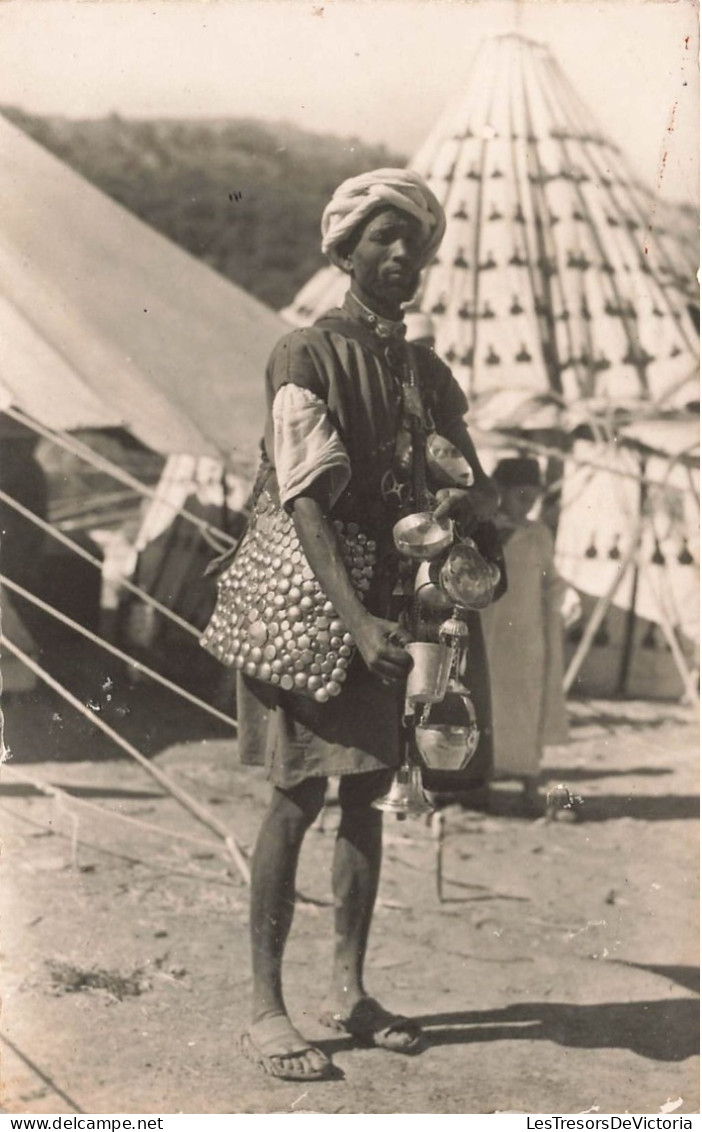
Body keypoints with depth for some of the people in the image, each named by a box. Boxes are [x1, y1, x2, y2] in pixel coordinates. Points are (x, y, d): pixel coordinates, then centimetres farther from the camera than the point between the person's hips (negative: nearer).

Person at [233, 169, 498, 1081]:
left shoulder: (428, 374, 12)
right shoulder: (307, 357, -8)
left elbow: (485, 489, 12)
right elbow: (306, 503, -17)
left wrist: (467, 502, -14)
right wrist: (357, 620, -27)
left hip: (385, 594, 6)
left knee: (368, 792, 8)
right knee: (298, 796, -6)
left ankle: (348, 989, 18)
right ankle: (267, 1007, 1)